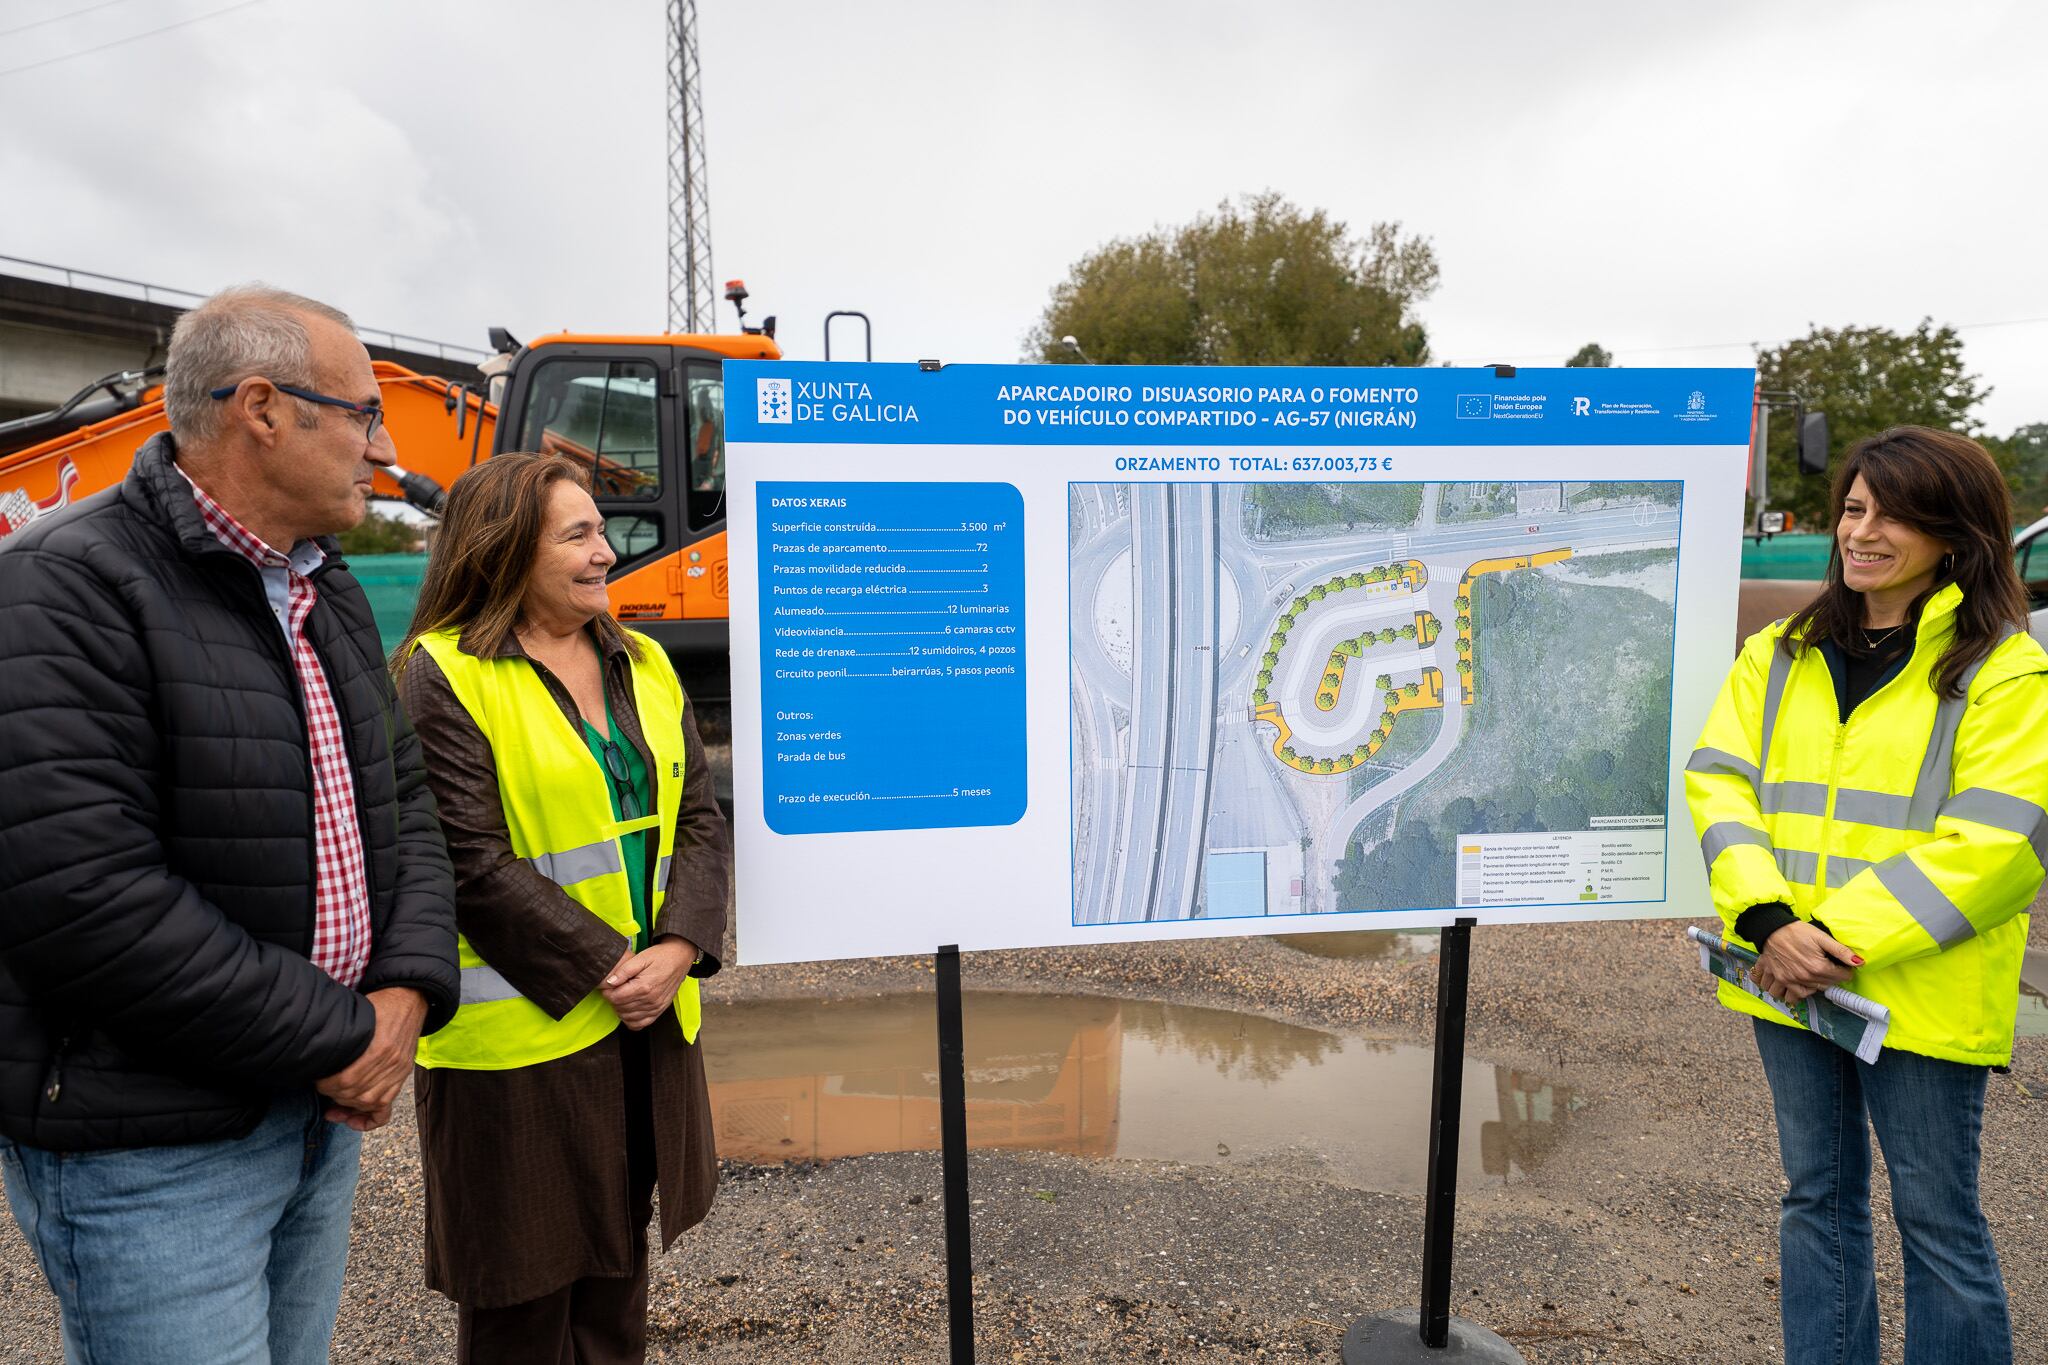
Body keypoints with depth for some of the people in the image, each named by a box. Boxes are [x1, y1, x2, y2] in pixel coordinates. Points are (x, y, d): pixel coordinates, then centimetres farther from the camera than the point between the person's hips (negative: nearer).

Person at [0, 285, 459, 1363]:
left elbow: (404, 804, 11)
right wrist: (337, 1035, -18)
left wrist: (406, 993, -6)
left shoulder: (333, 597, 9)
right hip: (148, 1152, -7)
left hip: (323, 1110, 8)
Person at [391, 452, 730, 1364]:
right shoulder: (445, 676, -9)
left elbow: (698, 820, 6)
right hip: (522, 1036, -6)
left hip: (649, 1020, 6)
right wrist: (604, 967, -16)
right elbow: (474, 864, -16)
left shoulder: (641, 665, 10)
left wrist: (678, 949, -8)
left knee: (617, 1264, 20)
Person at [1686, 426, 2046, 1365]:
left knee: (1936, 1214, 9)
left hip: (1921, 994, -4)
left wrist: (1842, 937, -19)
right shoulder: (1780, 655, 7)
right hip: (1788, 975, 4)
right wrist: (1768, 920, -16)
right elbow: (1718, 780, -2)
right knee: (1818, 1196, 17)